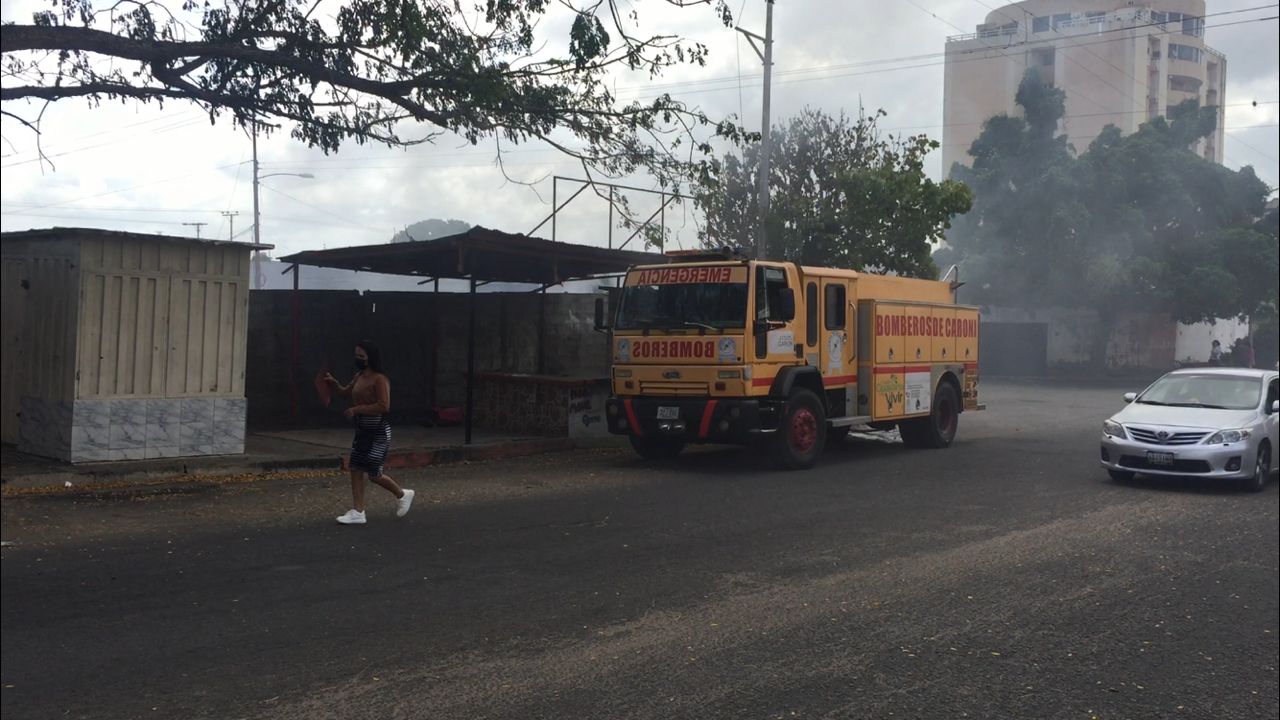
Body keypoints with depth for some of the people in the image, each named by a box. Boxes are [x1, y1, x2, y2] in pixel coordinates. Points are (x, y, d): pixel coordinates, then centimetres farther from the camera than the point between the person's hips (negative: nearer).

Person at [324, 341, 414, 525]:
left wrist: (357, 409, -24)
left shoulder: (379, 379, -16)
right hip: (362, 430, 9)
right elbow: (346, 394, 24)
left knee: (373, 474, -5)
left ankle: (402, 495, 19)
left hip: (378, 432, -9)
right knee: (356, 469, 4)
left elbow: (384, 406, -25)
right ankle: (357, 512, 9)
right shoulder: (359, 376, 9)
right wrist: (334, 383, 4)